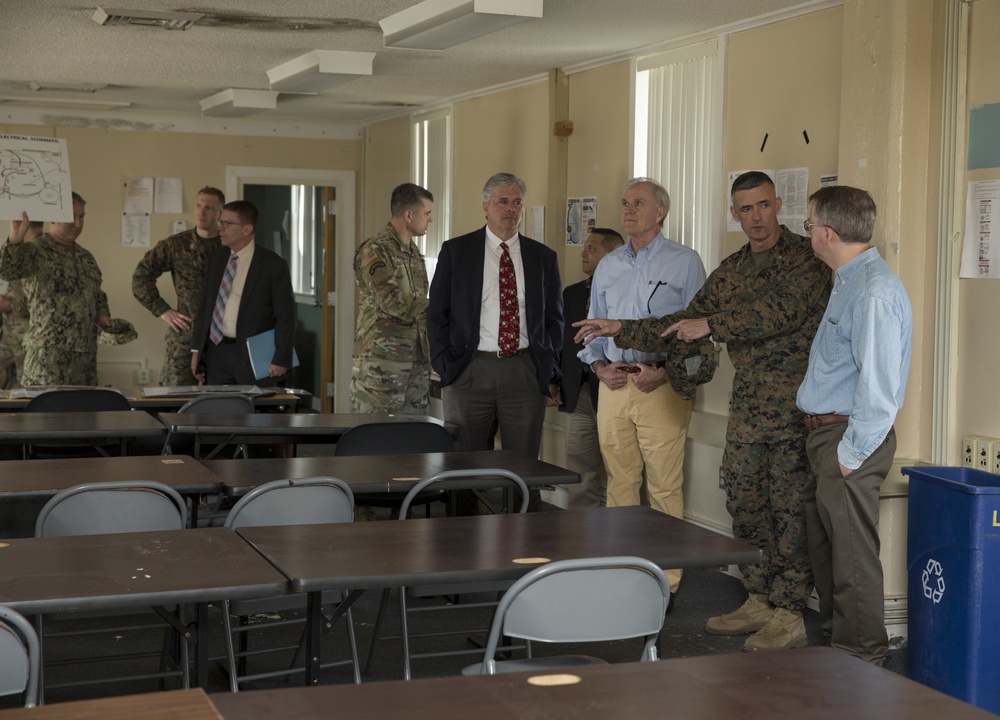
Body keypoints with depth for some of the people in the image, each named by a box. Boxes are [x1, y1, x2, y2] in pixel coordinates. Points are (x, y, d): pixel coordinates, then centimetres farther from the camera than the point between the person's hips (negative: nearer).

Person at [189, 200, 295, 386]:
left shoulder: (273, 265, -8)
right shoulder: (216, 258, 10)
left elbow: (285, 318, -7)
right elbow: (205, 306, 15)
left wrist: (281, 360, -12)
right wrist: (197, 349, 11)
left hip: (254, 357, -5)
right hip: (216, 352, 5)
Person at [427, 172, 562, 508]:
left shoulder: (543, 257, 10)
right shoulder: (456, 251, 5)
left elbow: (554, 318, 14)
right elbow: (437, 314, 5)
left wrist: (548, 368, 3)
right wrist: (445, 367, -3)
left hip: (526, 372, 2)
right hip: (470, 370, -1)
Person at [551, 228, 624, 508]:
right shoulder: (571, 293, 16)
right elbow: (560, 339, 18)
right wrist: (555, 382, 9)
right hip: (577, 395, 6)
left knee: (612, 477, 0)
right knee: (579, 476, 9)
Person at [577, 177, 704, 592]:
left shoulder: (685, 262, 1)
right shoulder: (608, 266, 16)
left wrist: (664, 371, -15)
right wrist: (600, 367, 1)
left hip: (662, 386, -5)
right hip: (614, 385, 5)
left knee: (664, 487, -4)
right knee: (619, 483, 8)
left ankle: (665, 582, 1)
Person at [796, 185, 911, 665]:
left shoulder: (874, 292, -21)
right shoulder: (848, 283, 13)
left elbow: (880, 385, -25)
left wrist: (852, 454, -20)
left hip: (851, 438, -10)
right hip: (826, 431, 10)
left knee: (852, 554, -1)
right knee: (822, 544, 19)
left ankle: (861, 657, 11)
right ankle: (834, 632, 33)